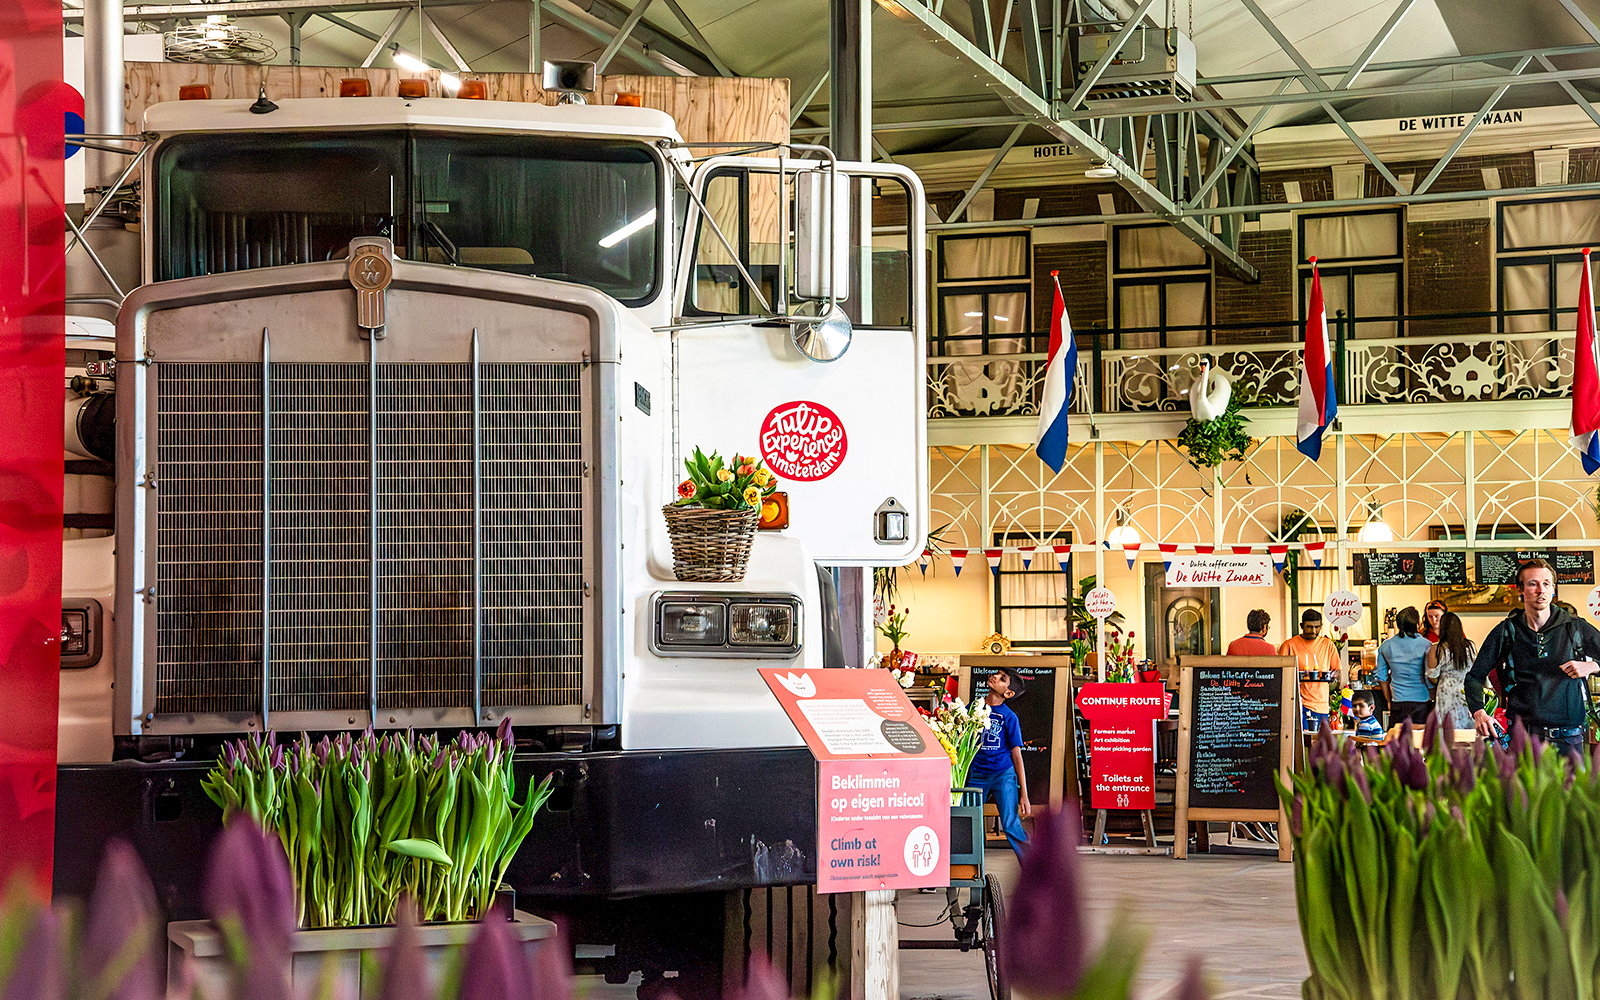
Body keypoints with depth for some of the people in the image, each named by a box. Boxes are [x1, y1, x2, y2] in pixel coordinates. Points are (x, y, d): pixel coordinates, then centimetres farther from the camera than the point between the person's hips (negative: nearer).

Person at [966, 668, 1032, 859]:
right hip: (977, 775, 3)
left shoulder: (1009, 716, -1)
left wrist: (1024, 795, -3)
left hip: (1004, 773, -3)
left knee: (1011, 825, -12)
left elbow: (1016, 754, 0)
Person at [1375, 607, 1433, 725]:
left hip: (1398, 703, 3)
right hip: (1421, 701, -3)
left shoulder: (1385, 647, 4)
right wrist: (1432, 699, 3)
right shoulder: (1426, 645, -9)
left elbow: (1381, 677, 9)